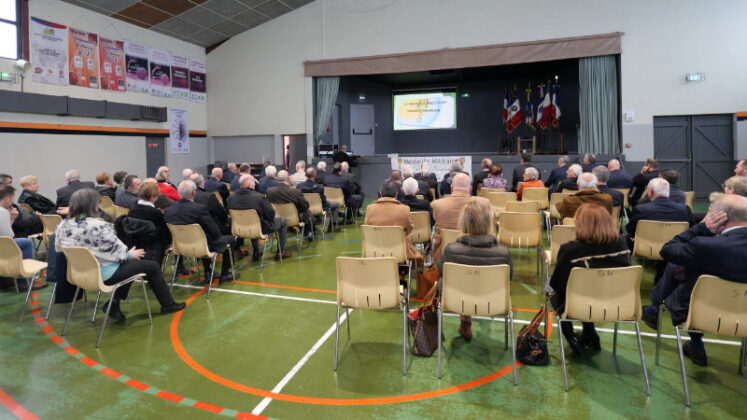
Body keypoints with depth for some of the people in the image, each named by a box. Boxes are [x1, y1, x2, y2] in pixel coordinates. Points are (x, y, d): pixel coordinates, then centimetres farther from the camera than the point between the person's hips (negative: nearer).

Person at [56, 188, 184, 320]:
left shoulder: (62, 226, -5)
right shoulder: (98, 226, -28)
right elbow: (116, 251, -19)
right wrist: (130, 254, 4)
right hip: (105, 275, -8)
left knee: (131, 262, 28)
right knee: (153, 266, 7)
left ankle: (114, 303, 21)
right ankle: (168, 304, 21)